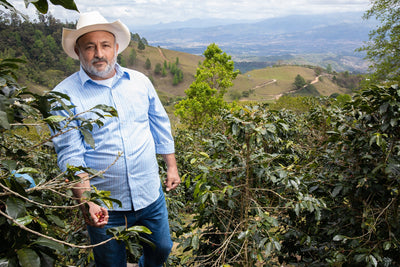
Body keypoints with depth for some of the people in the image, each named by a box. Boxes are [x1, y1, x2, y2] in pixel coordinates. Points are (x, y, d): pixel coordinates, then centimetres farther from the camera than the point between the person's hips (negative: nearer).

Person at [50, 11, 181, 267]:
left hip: (151, 196, 4)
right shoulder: (64, 95, -11)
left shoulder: (140, 81, 1)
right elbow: (70, 156, -14)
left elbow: (161, 127, 10)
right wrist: (87, 203, -22)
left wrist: (172, 167, 10)